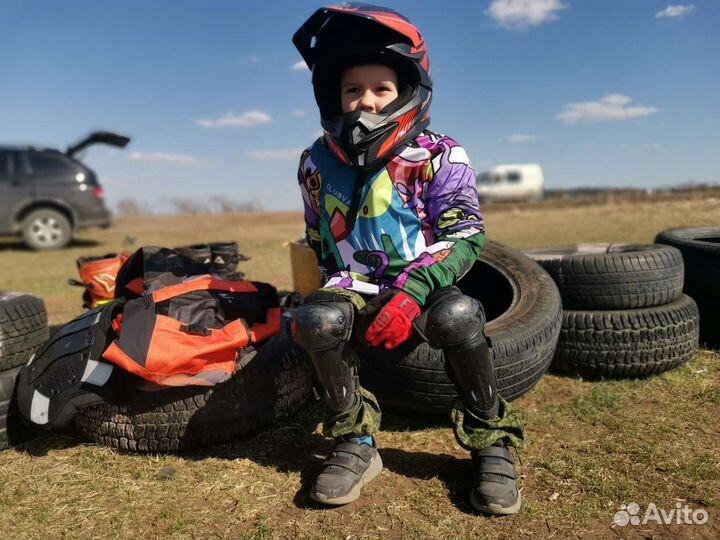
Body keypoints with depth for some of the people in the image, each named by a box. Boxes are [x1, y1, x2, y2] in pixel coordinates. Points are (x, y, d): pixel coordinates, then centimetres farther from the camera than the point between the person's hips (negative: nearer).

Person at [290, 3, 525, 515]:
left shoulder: (438, 156, -4)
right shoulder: (319, 162, 6)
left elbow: (465, 236, -12)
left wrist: (410, 291, -26)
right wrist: (318, 296, 10)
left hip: (424, 286, -2)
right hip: (355, 291, 2)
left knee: (457, 315, -36)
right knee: (317, 319, -31)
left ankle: (492, 443, -10)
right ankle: (356, 443, -9)